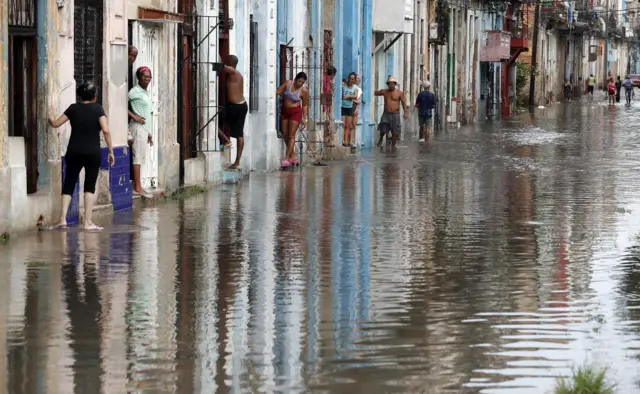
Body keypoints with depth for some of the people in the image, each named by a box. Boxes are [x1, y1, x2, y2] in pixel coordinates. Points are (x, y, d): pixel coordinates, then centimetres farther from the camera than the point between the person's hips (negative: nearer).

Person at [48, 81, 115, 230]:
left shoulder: (74, 108, 4)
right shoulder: (97, 108, -2)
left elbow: (55, 124, 7)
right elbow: (106, 130, -11)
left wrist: (50, 118, 30)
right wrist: (110, 151, -5)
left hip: (74, 152, 2)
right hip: (92, 153, -2)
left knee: (68, 185, 9)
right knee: (89, 186, 4)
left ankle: (63, 219, -2)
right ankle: (88, 222, -2)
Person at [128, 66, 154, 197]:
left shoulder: (146, 92, 18)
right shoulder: (135, 91, -9)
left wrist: (149, 133, 21)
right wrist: (134, 116, -17)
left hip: (144, 128, 9)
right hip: (138, 127, -9)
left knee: (140, 157, 6)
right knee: (138, 156, -9)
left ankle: (136, 186, 7)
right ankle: (138, 187, -9)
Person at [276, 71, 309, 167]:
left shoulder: (304, 91, -11)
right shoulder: (288, 83, -5)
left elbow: (305, 106, -3)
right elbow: (277, 92, 5)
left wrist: (304, 119, -3)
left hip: (296, 112, -5)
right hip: (285, 112, 5)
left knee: (291, 135, -8)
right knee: (285, 135, 7)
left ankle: (287, 158, -8)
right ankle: (293, 156, 18)